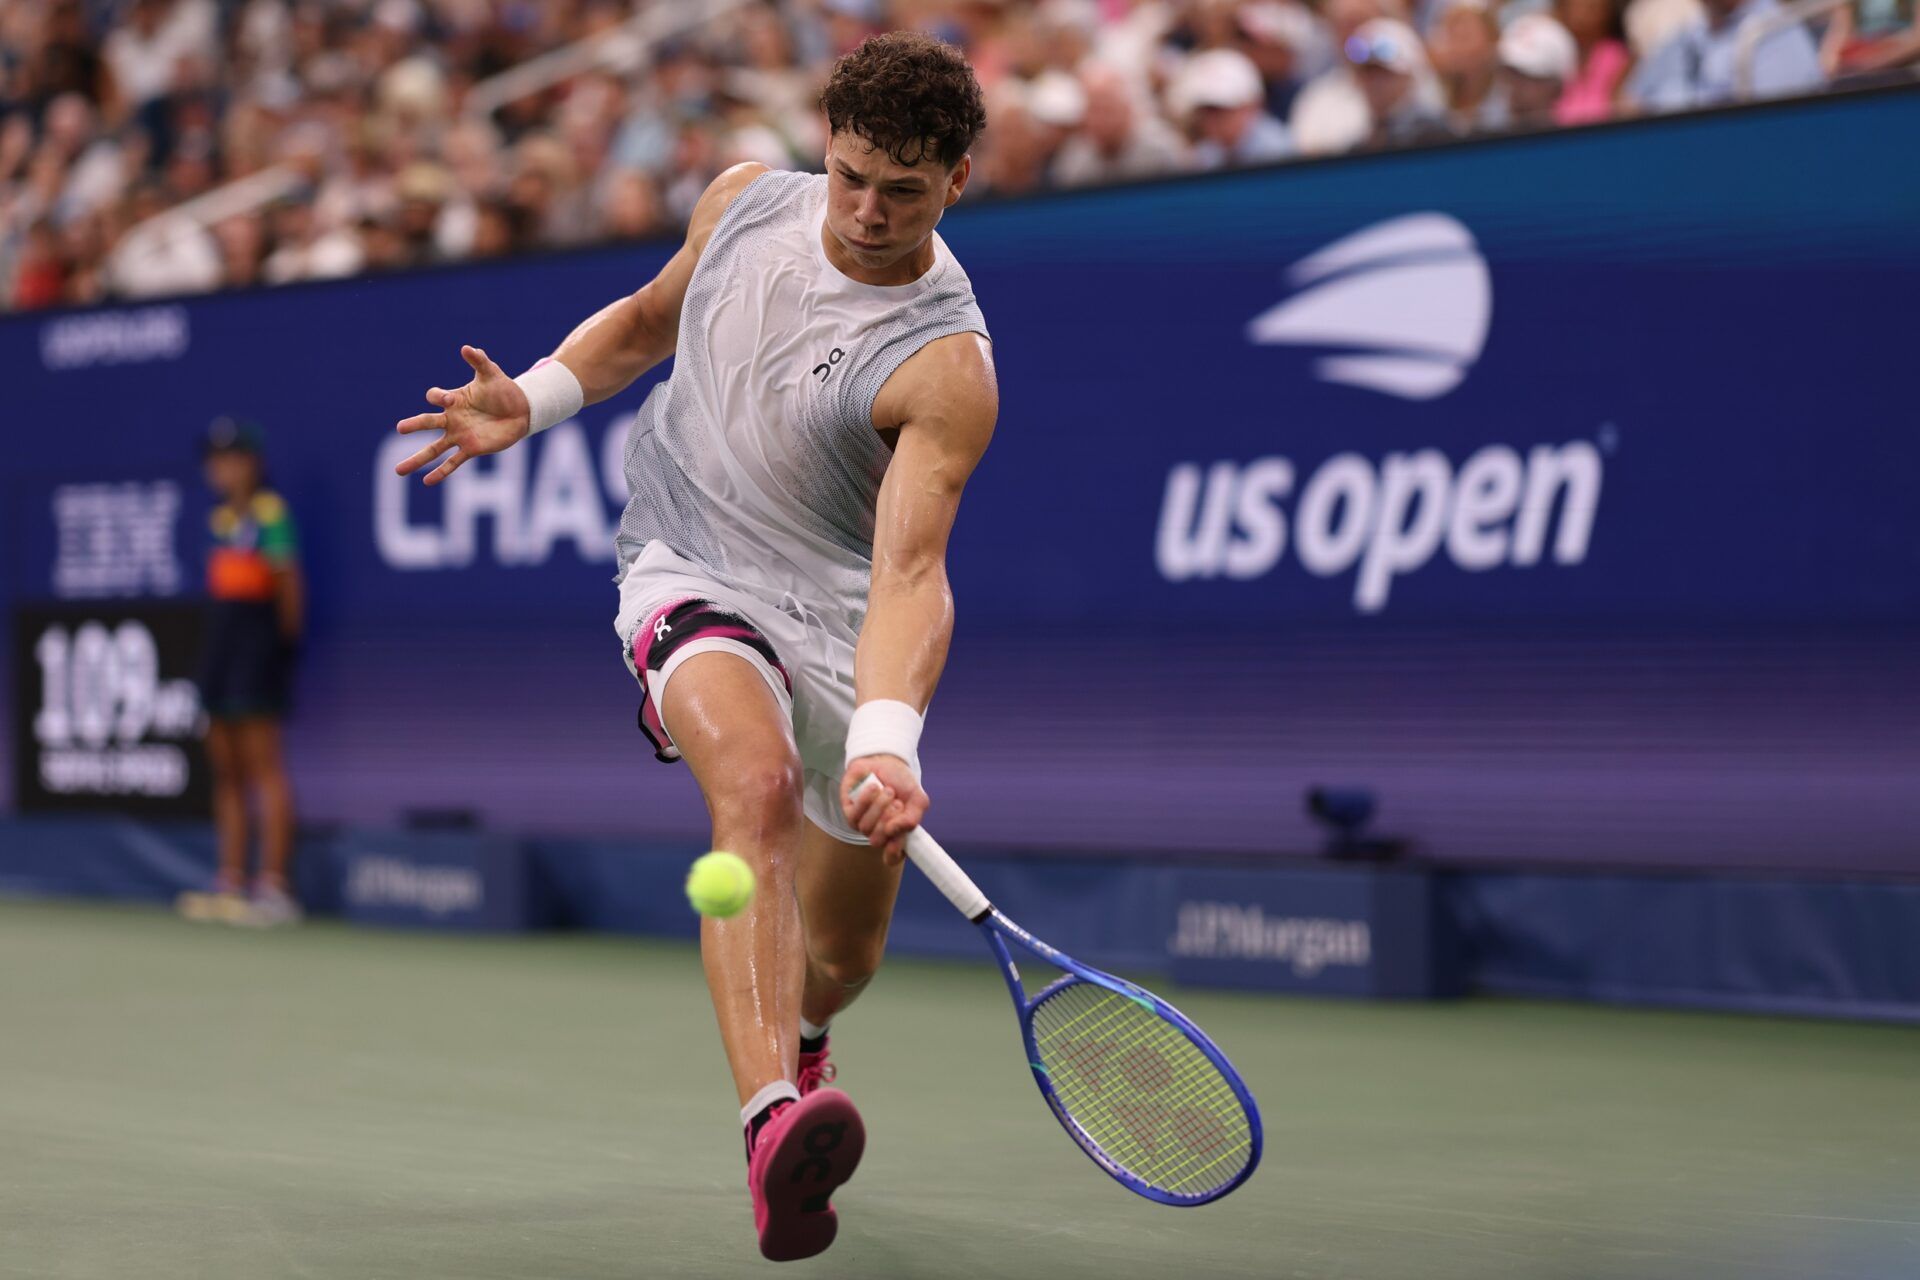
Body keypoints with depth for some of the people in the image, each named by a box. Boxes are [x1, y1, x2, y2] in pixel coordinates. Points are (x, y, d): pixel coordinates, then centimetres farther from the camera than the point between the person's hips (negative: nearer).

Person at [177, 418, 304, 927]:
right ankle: (231, 882, 12)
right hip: (221, 640, 8)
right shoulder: (221, 517, 15)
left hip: (259, 642, -8)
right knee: (226, 771, 8)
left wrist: (286, 636, -6)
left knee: (263, 765, -10)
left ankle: (275, 886, -11)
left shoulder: (270, 512, -9)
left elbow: (287, 579, -11)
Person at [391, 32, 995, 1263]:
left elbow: (908, 575, -31)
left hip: (838, 616, 0)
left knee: (842, 953, 12)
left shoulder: (944, 365, -21)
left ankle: (792, 1046, 53)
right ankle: (775, 1125, -51)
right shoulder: (746, 201, -6)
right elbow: (647, 319, 16)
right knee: (757, 781, -34)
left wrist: (888, 739, -47)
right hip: (692, 577, 0)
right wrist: (533, 397, 0)